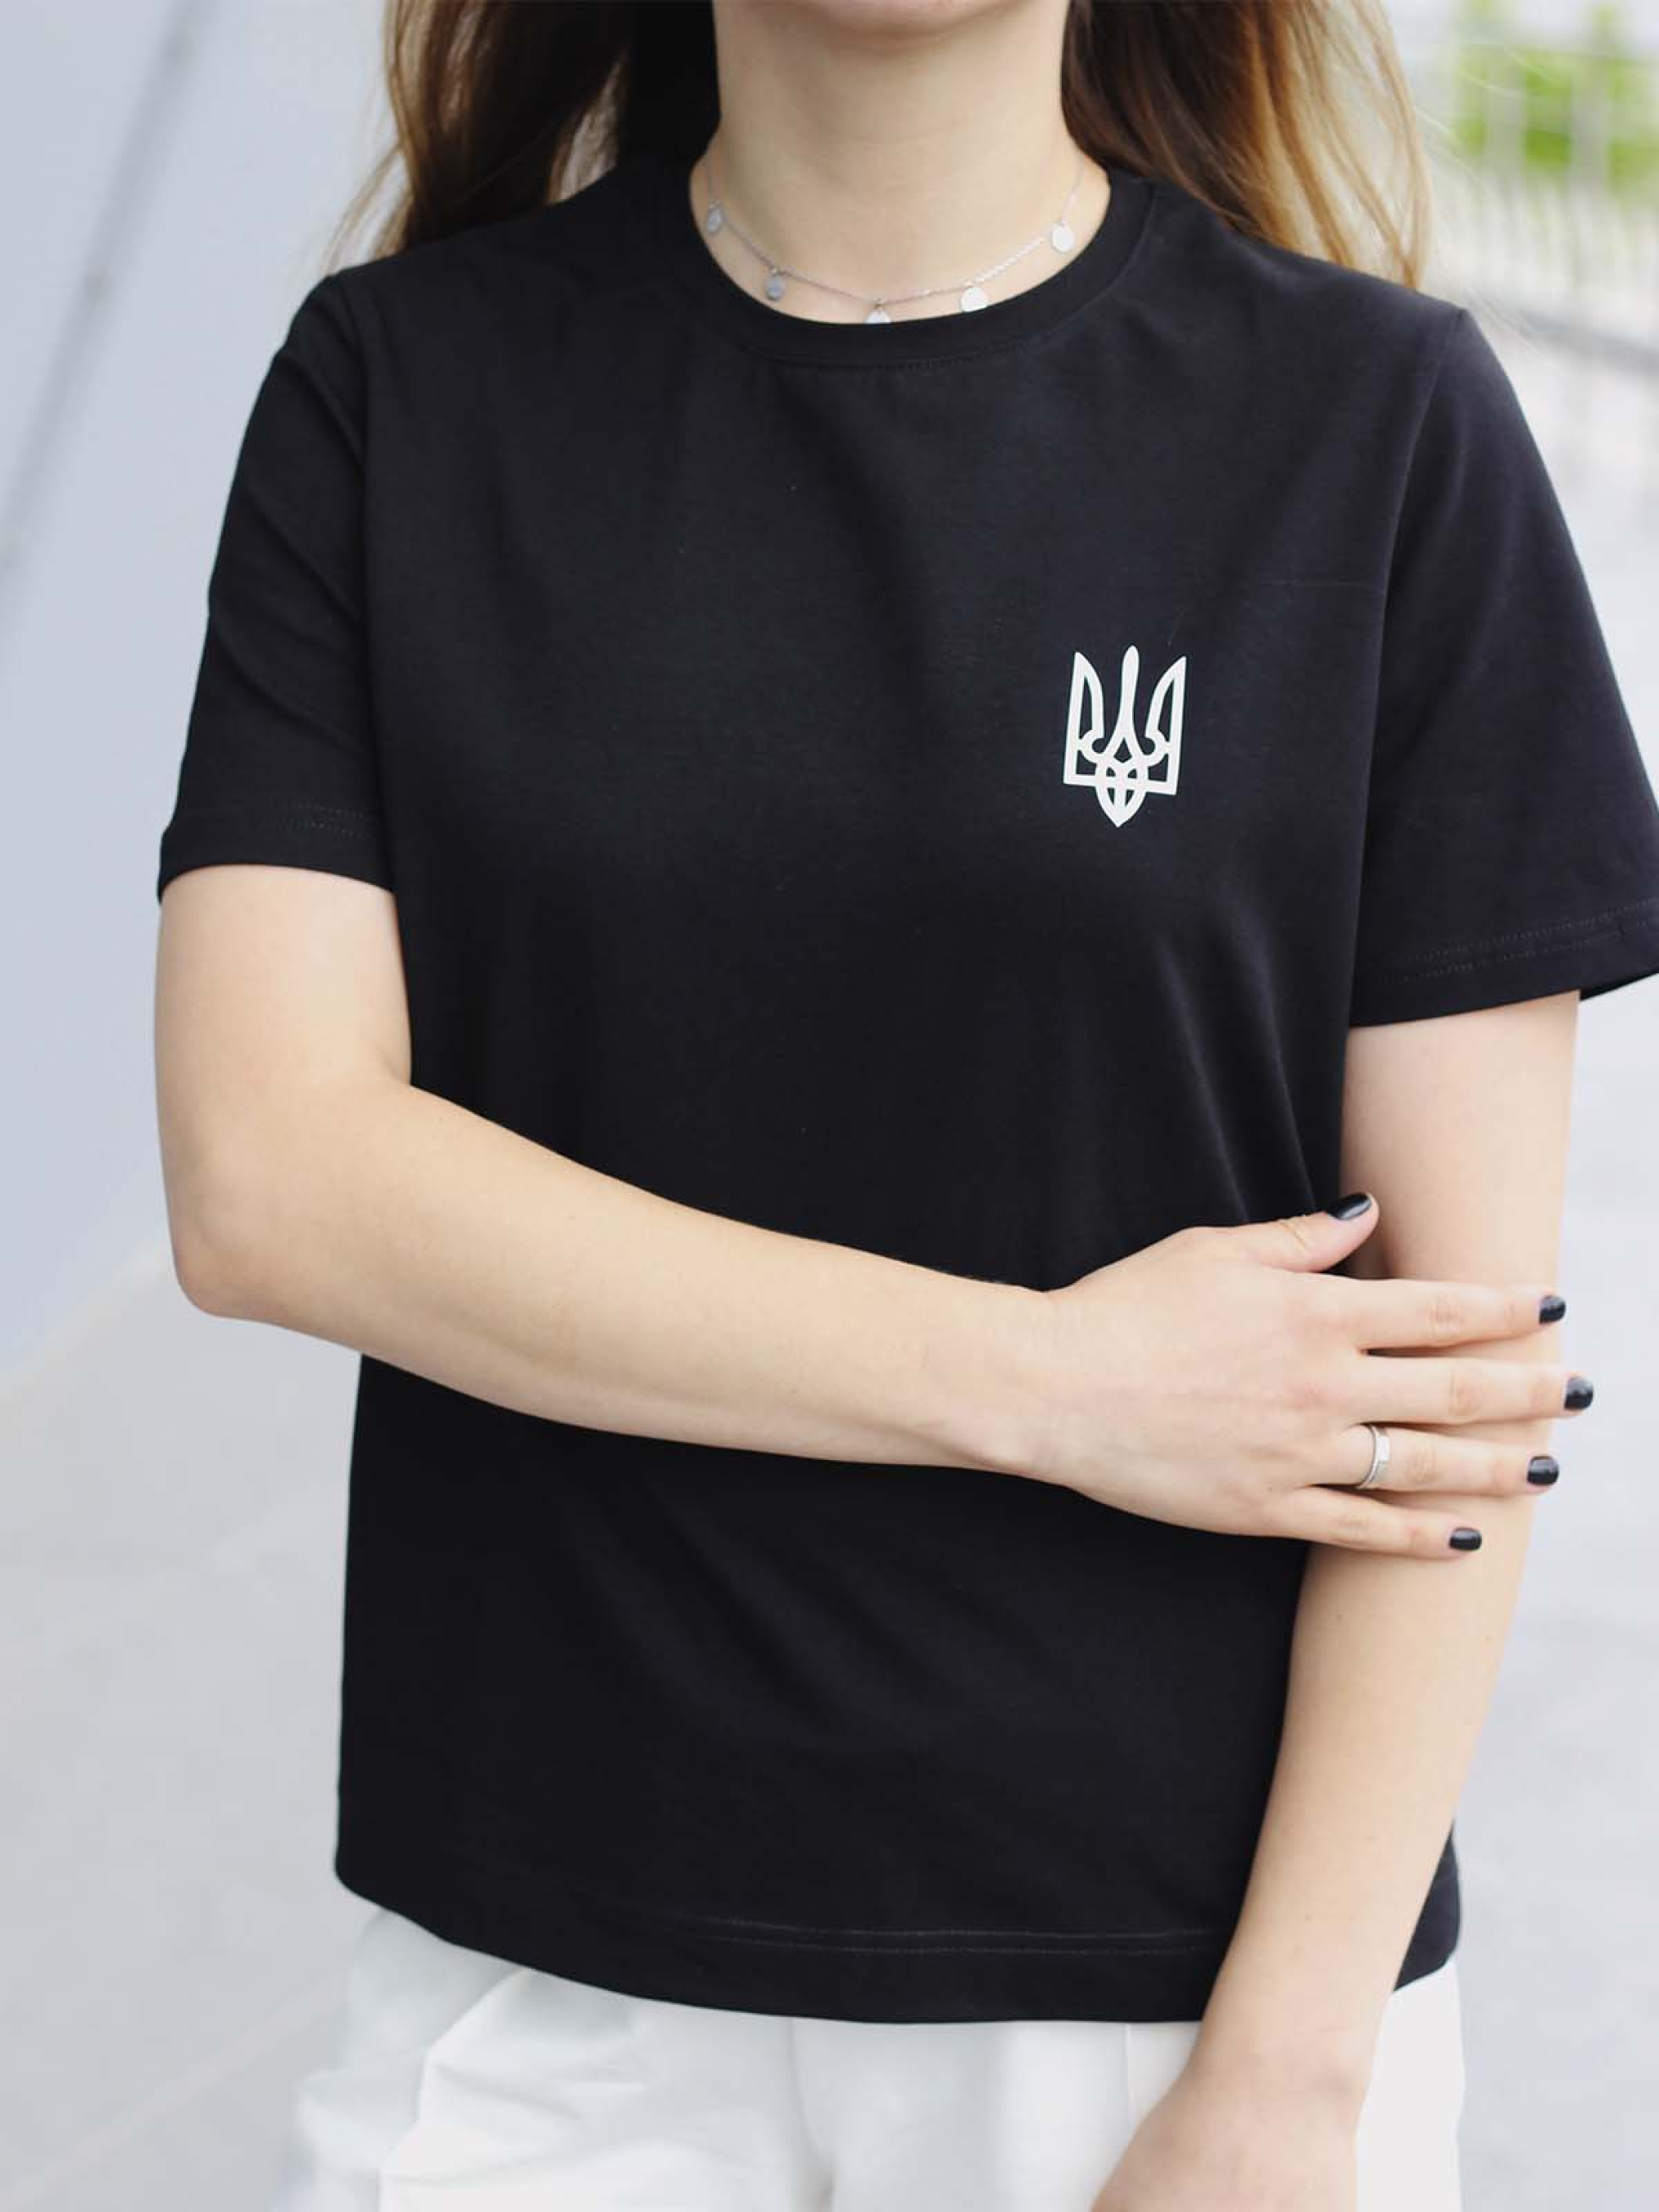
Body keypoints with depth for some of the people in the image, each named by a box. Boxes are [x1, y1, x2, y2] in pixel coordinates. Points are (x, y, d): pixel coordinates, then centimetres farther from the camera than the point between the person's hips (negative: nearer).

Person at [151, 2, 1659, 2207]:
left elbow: (1465, 1320, -7)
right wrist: (1050, 1381, -14)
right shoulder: (400, 385, 0)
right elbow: (263, 1174, -10)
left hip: (1182, 1959, -1)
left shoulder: (1378, 416, -4)